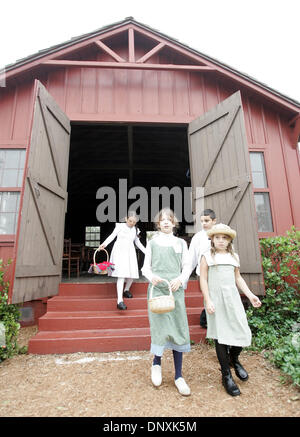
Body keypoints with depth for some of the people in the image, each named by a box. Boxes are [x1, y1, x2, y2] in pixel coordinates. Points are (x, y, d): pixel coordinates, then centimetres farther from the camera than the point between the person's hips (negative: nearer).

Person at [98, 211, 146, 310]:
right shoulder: (120, 226, 2)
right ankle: (119, 301, -16)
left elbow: (137, 243, 24)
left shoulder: (135, 230, 14)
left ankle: (126, 290, 31)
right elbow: (112, 236, -3)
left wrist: (146, 252, 23)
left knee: (132, 274, 1)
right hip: (119, 251, -5)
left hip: (130, 252, 5)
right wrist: (104, 244, -20)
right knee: (121, 275, -14)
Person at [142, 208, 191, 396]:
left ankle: (179, 376, 15)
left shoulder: (181, 243, 13)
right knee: (159, 326, -2)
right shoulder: (152, 242, 10)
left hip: (176, 289, 1)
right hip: (157, 288, -1)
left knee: (178, 329, 1)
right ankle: (157, 363, 28)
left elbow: (187, 266, 10)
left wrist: (180, 279, -9)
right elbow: (145, 267, 9)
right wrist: (152, 277, -12)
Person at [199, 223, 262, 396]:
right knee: (220, 336, 3)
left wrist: (250, 295, 10)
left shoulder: (234, 256, 13)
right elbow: (203, 280, -2)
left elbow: (238, 278, 19)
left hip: (232, 297, 4)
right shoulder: (207, 256, 1)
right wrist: (208, 301, -9)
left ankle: (234, 359, 34)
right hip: (216, 299, -3)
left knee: (242, 332, 2)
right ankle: (226, 374, 20)